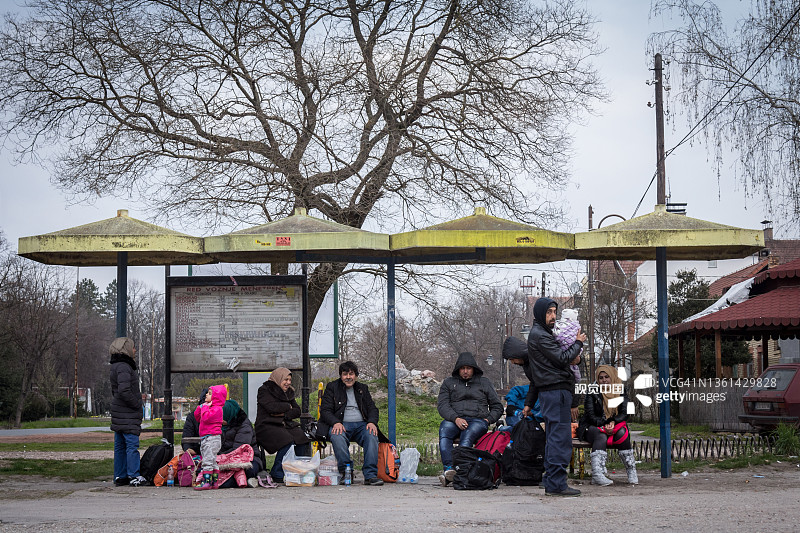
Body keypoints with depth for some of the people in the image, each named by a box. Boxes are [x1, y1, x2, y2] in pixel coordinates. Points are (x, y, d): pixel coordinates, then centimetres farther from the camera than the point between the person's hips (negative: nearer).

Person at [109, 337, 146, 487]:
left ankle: (120, 476, 14)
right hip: (127, 414, -10)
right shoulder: (123, 367, -15)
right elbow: (124, 390, -25)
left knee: (120, 446, 11)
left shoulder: (116, 367, 17)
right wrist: (137, 404, -14)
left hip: (119, 413, 10)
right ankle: (134, 476, -7)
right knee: (132, 444, -8)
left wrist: (137, 399, 18)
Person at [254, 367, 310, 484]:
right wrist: (288, 406, 0)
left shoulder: (289, 392, 21)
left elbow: (297, 411, 11)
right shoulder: (264, 390, 2)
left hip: (285, 425, 6)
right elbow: (272, 407, -15)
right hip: (267, 426, -6)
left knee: (303, 438, -22)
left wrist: (283, 414, -7)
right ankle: (276, 475, -23)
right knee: (287, 439, -33)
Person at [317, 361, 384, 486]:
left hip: (361, 424, 3)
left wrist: (372, 422, -8)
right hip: (341, 424, -2)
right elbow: (325, 411, 2)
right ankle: (345, 472, -33)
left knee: (372, 435, -31)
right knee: (337, 436, -38)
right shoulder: (332, 388, 11)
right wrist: (336, 422, -19)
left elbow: (372, 409, 15)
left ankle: (370, 475, -35)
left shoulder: (363, 389, 21)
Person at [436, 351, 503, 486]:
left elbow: (497, 407, 22)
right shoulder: (449, 383, 21)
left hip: (477, 420, -1)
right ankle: (448, 468, -51)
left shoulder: (484, 383, 22)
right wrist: (455, 418, -12)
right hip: (454, 420, 1)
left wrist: (488, 420, 2)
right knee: (444, 431, -35)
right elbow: (442, 405, 7)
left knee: (467, 436, -37)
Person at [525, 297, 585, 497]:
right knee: (561, 437, -12)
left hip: (554, 392, 11)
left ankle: (550, 481, 15)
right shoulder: (538, 335, -10)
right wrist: (578, 343, -1)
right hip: (556, 390, -11)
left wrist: (575, 358, 2)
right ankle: (556, 484, -14)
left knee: (553, 437, 12)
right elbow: (562, 358, -16)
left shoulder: (544, 333, 23)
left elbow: (564, 358, 25)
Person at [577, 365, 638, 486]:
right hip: (592, 427, -2)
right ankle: (597, 474, -51)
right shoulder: (592, 393, 1)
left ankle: (631, 471, -27)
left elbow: (624, 414, -2)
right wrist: (604, 425, -25)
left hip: (615, 426, 2)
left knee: (622, 432, -32)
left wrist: (613, 422, -23)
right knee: (601, 437, -36)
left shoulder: (620, 391, 8)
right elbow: (590, 416, -8)